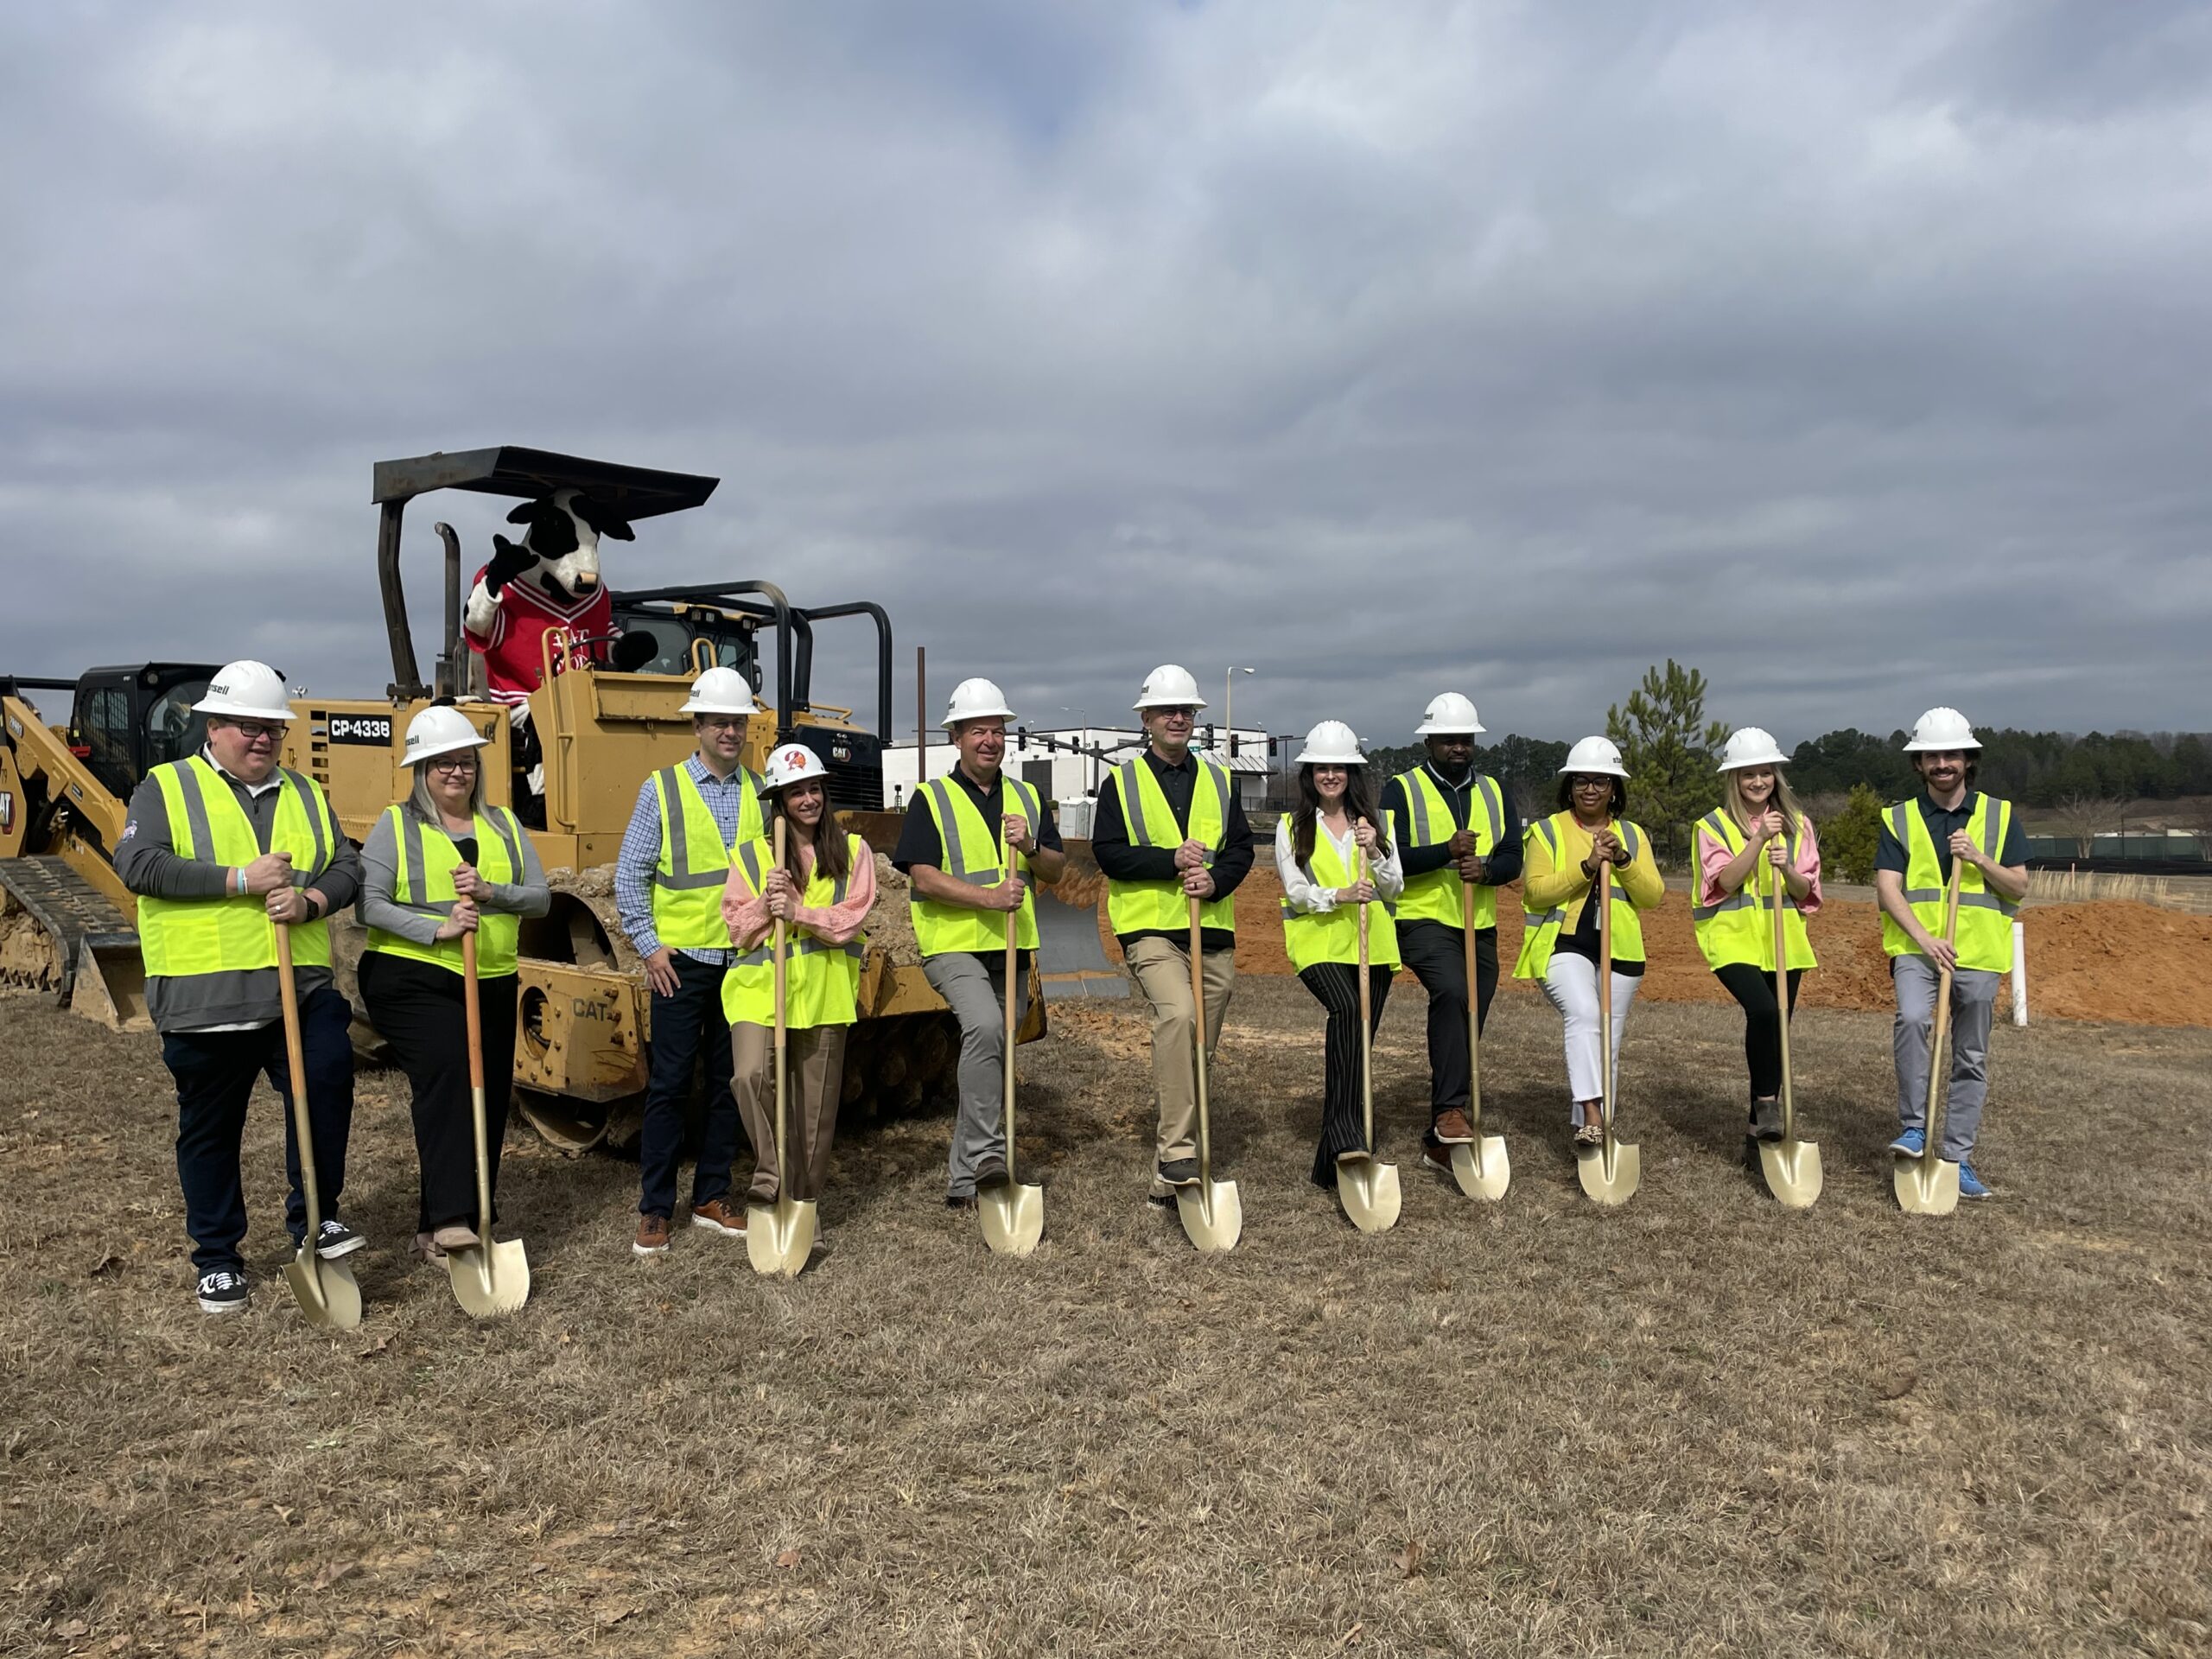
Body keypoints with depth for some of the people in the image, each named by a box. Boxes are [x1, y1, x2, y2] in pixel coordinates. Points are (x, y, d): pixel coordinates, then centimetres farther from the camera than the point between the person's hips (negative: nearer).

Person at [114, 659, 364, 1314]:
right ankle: (216, 1259, 24)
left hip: (300, 989, 2)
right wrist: (238, 879, -19)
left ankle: (314, 1218, 1)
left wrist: (310, 900, -13)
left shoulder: (305, 793, 14)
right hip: (205, 998, -2)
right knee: (209, 1131, 9)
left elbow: (347, 866, 8)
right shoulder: (166, 787, 2)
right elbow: (137, 864, -13)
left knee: (327, 1081, -18)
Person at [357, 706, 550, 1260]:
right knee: (444, 1075, -27)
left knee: (488, 1101, 6)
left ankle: (439, 1228, 19)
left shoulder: (503, 825, 13)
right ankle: (449, 1220, -31)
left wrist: (492, 892, -13)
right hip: (413, 982, -5)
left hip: (492, 986, 5)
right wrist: (436, 930, -21)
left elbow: (540, 897, 6)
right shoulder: (396, 825, 1)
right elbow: (370, 903, -9)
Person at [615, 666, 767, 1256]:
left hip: (742, 961, 3)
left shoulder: (759, 794, 6)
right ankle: (654, 1210, 9)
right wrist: (649, 946, -6)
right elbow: (629, 875, -1)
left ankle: (712, 1198, 21)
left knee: (729, 1083, 9)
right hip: (681, 960, -3)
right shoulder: (662, 789, -2)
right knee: (669, 1084, 0)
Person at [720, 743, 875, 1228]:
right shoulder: (751, 855, 8)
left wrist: (799, 911, -17)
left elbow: (851, 918, -5)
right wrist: (766, 902, -13)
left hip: (825, 990, 1)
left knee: (817, 1101, 6)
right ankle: (770, 1173, -7)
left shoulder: (852, 851, 6)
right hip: (760, 985, 0)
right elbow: (736, 927, 4)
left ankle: (804, 1202, 20)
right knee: (751, 1075, -25)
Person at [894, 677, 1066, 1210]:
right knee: (985, 1026, -31)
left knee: (992, 1061, 9)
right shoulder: (932, 799, -2)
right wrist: (988, 896, -24)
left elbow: (1056, 870, 12)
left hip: (1010, 950, 6)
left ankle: (962, 1178, 20)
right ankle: (985, 1155, -24)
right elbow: (923, 877, -12)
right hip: (953, 947, -6)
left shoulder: (1027, 799, 14)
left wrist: (1030, 847, -10)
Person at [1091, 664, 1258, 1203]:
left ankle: (1170, 1176, 20)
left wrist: (1215, 880, -12)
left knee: (1199, 1051, 8)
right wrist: (1172, 861, -17)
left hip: (1213, 932, 5)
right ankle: (1176, 1150, -28)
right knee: (1177, 1015, -31)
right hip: (1151, 930, -4)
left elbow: (1242, 848, 8)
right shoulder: (1121, 783, 4)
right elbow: (1108, 853, -5)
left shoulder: (1218, 780, 14)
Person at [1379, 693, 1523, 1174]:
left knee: (1464, 1031, 7)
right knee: (1452, 994, -32)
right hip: (1424, 922, -5)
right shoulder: (1401, 790, 0)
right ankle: (1450, 1111, -31)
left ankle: (1440, 1143, 17)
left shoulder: (1494, 793, 14)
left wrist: (1485, 868, -18)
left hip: (1480, 928, 5)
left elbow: (1513, 859, 4)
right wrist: (1447, 851, -24)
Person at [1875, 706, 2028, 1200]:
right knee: (1912, 1018, -29)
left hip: (1979, 954, 2)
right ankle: (1914, 1126, -16)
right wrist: (1924, 937, -18)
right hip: (1915, 947, -2)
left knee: (1971, 1060, 8)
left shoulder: (1999, 815, 8)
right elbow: (1887, 888, -4)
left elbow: (2019, 888, 7)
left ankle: (1957, 1158, 18)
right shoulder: (1899, 819, 4)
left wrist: (1979, 859, -11)